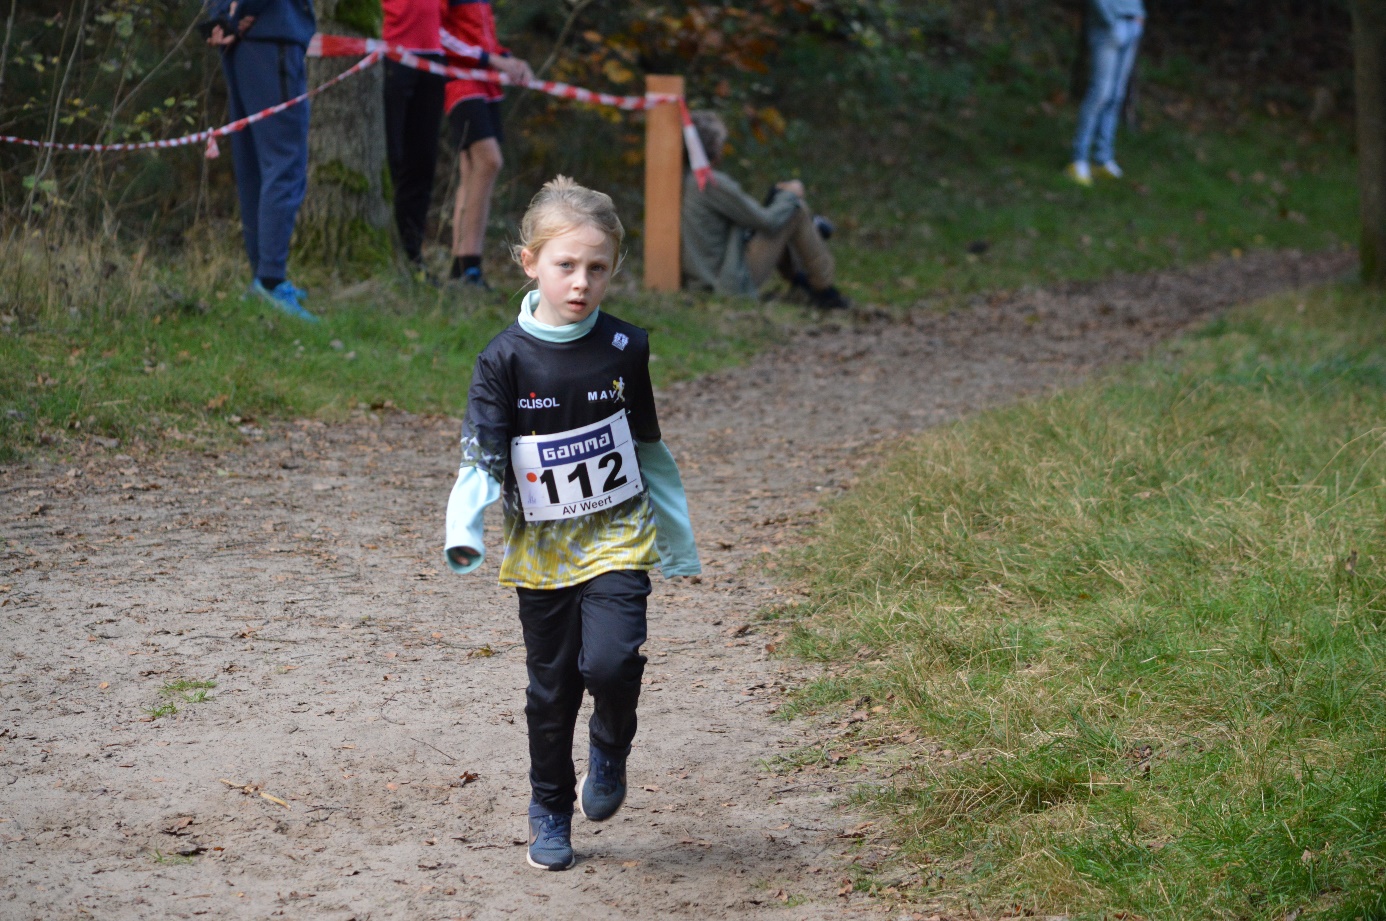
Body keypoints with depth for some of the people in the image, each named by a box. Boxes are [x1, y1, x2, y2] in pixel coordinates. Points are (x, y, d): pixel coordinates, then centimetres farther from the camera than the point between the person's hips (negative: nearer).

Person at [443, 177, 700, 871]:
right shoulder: (505, 360, -8)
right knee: (551, 688, 9)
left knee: (610, 660, -20)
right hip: (540, 551, 0)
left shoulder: (625, 350, -2)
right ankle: (549, 815, 29)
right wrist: (465, 533, -27)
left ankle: (611, 745, 13)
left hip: (617, 537, 0)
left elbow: (650, 450, 9)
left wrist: (679, 543, 14)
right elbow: (482, 457, -10)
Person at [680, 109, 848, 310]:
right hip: (734, 284, -9)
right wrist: (790, 194, 5)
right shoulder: (714, 184, -21)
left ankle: (797, 278, 34)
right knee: (797, 210, 0)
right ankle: (823, 290, 9)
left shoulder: (683, 180, 5)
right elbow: (767, 221, -14)